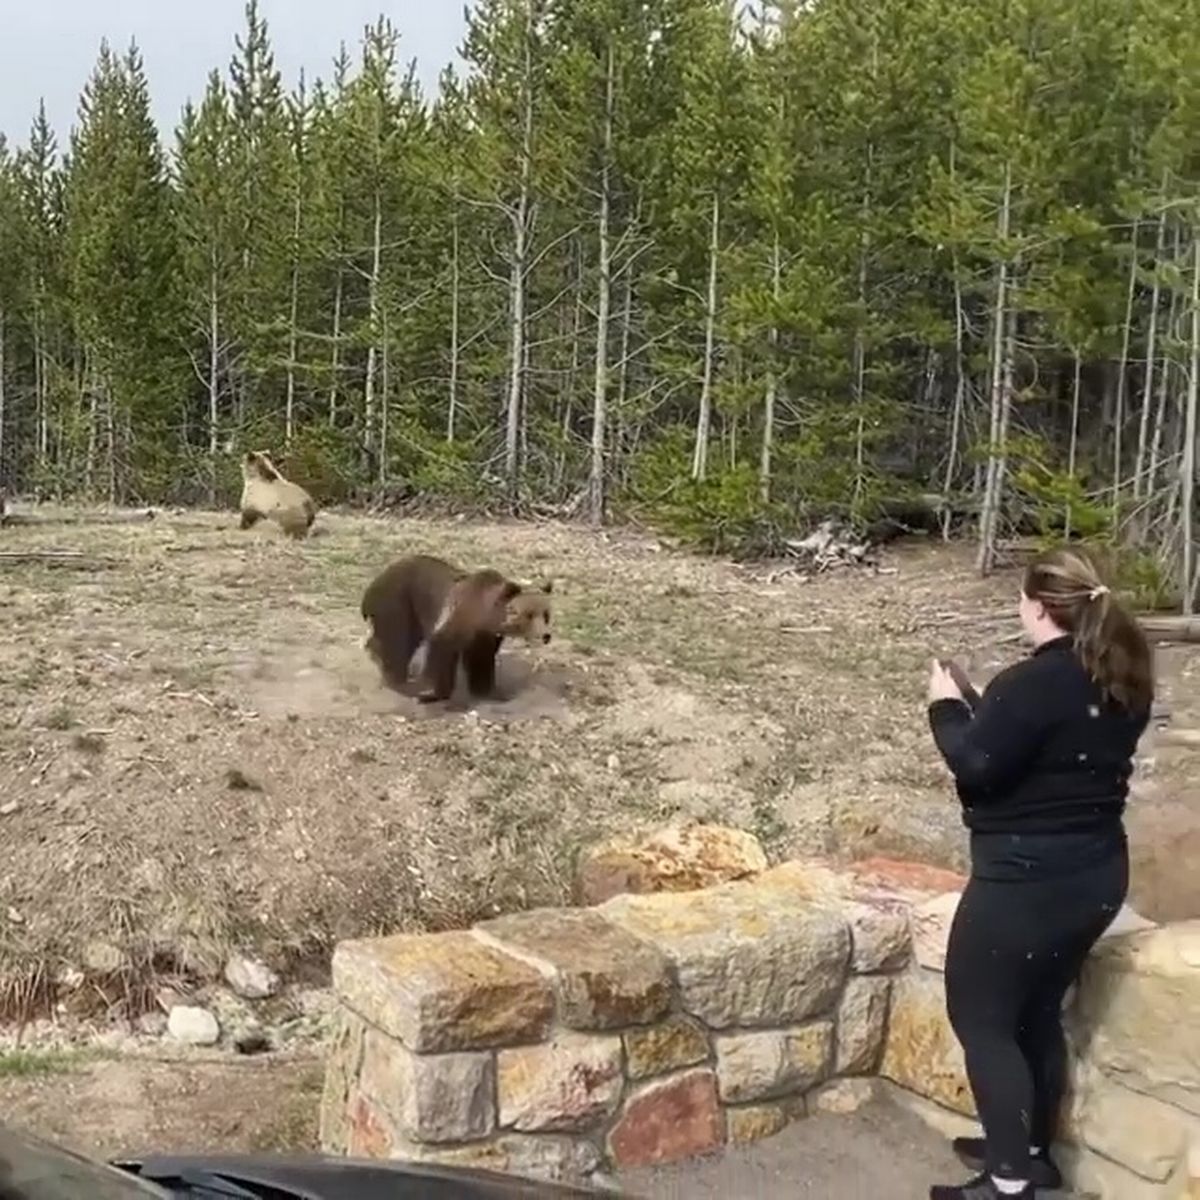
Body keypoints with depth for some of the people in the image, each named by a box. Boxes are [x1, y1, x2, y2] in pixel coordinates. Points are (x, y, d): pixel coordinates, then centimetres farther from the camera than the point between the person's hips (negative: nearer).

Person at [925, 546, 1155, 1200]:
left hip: (1027, 881, -9)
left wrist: (948, 706, -4)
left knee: (981, 1019, 5)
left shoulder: (1035, 682, -21)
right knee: (1038, 1013, 21)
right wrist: (981, 708, 10)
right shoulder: (1122, 680, 6)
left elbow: (975, 765, -20)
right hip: (1096, 874, 9)